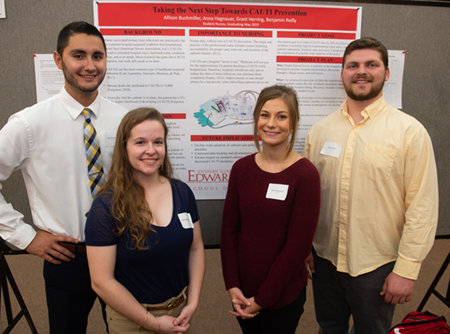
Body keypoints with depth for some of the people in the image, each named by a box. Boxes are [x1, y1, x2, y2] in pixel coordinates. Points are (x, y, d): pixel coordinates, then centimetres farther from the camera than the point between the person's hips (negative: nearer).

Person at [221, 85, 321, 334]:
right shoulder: (241, 168, -4)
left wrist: (263, 298, -11)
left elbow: (298, 245, -15)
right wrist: (232, 286, -7)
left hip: (283, 295, -3)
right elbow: (229, 231, -1)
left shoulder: (305, 174, -16)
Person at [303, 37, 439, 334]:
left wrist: (407, 269, -12)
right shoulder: (321, 129, 1)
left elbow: (423, 206, -11)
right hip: (325, 259, 3)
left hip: (377, 266, -3)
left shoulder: (410, 131, -10)